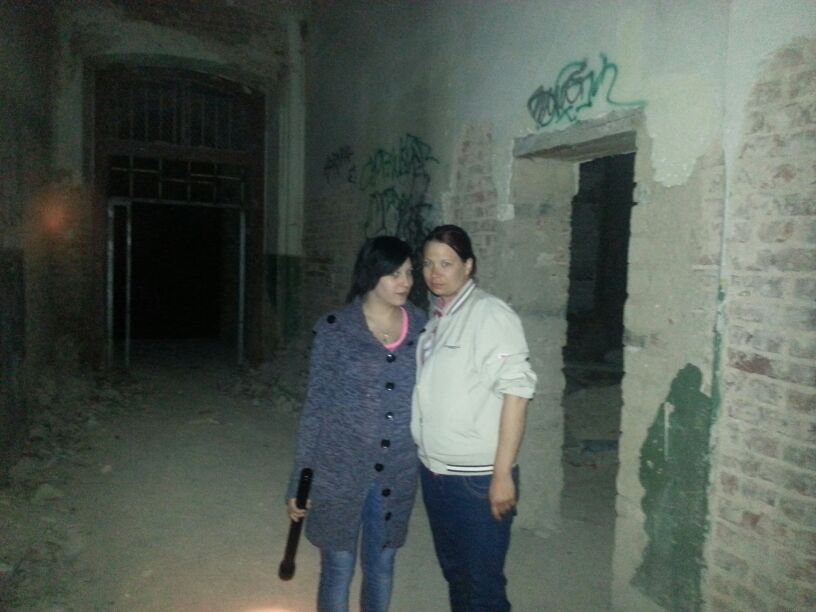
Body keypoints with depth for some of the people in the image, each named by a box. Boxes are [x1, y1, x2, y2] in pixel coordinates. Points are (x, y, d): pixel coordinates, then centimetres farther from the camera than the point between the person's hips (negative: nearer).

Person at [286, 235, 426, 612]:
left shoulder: (421, 327, -1)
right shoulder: (335, 328, -9)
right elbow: (316, 404, -6)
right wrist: (299, 478, -5)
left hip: (397, 473, 3)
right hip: (340, 469, -3)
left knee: (381, 566, 19)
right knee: (338, 569, 12)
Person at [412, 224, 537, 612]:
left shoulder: (490, 314, -13)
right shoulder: (433, 318, 8)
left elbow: (516, 391, -17)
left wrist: (503, 473, -19)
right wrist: (427, 460, 12)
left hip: (478, 477, -7)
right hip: (433, 472, 7)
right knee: (454, 575, 20)